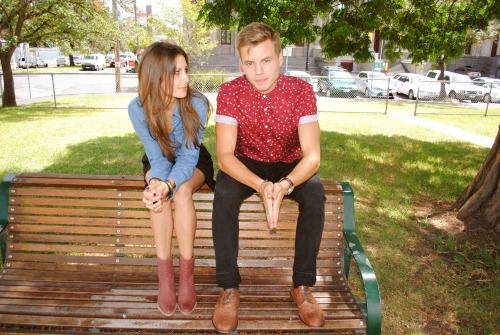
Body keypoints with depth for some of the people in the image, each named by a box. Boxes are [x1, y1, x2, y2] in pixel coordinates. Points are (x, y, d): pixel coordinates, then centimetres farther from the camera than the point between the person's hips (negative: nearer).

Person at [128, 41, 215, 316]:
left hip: (193, 162, -1)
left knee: (182, 191, -33)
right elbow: (158, 156, -22)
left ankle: (187, 271, -19)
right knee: (158, 195, -32)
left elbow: (188, 155, -28)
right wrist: (155, 183, -44)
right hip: (158, 162, 1)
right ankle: (164, 274, -19)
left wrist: (168, 185, -48)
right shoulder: (138, 108, -23)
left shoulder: (197, 104, -28)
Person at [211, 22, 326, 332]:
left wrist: (284, 185, -46)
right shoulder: (230, 92, -18)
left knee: (316, 194, -30)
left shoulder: (301, 90, -18)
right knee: (224, 193, -32)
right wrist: (261, 186, -43)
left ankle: (303, 285, -13)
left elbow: (312, 155, -25)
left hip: (290, 164, 1)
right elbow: (225, 155, -25)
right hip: (246, 164, 0)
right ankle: (229, 288, -17)